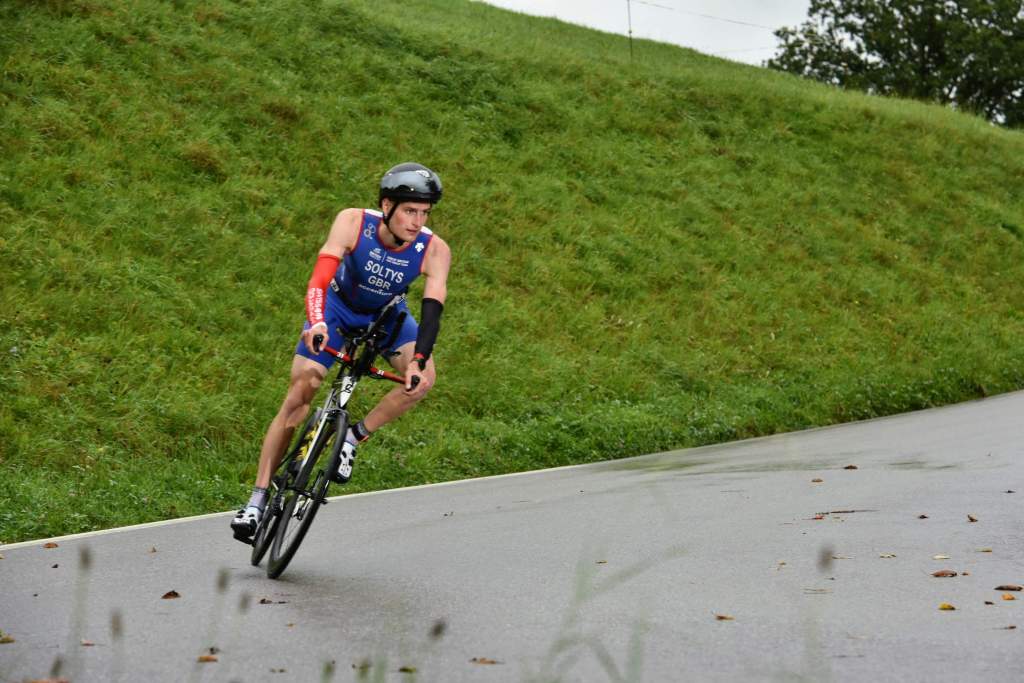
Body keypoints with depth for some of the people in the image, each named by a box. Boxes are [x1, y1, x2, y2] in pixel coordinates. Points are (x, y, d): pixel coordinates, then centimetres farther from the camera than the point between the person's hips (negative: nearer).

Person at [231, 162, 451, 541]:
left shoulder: (434, 250, -29)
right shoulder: (353, 223, -32)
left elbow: (432, 309, -34)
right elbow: (320, 278, -40)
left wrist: (418, 360, -49)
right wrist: (316, 323, -59)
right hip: (338, 306, -1)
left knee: (424, 378, -26)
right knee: (297, 399, -8)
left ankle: (354, 437, -9)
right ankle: (258, 498, -2)